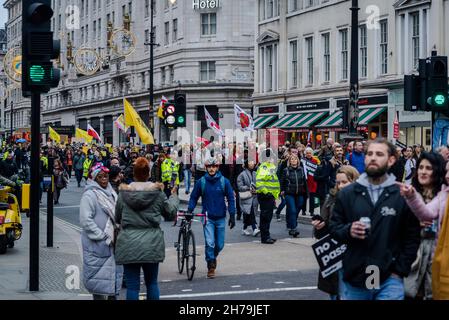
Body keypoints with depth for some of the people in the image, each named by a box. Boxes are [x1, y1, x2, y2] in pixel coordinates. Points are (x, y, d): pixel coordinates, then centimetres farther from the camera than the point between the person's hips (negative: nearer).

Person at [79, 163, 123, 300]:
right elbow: (86, 220, -18)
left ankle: (113, 295, 20)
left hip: (112, 242, 7)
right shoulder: (89, 195, -11)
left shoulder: (111, 193, 12)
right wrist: (103, 237, -17)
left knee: (114, 272, 11)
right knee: (99, 275, -3)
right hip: (97, 244, -7)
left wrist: (118, 230, 6)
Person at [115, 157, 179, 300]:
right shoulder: (157, 192, -4)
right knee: (152, 283, 16)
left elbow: (117, 218, 7)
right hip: (152, 245, 1)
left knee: (132, 286, 3)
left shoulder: (124, 193, -3)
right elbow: (171, 213, 8)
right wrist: (174, 197, 26)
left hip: (129, 244, -1)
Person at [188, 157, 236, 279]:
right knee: (209, 243, -12)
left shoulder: (224, 181, -3)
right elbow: (194, 197, 7)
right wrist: (190, 210, -6)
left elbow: (231, 199, 1)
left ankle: (213, 257, 39)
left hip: (221, 218, 1)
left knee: (220, 245, 9)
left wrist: (232, 215, -3)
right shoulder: (201, 182, -3)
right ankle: (211, 267, 0)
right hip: (208, 217, -1)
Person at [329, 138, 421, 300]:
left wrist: (399, 271, -6)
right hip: (352, 277, 2)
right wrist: (348, 231, -12)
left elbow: (412, 238, 0)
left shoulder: (403, 195, -1)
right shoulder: (347, 193, 6)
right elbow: (334, 227, 9)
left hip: (389, 280, -2)